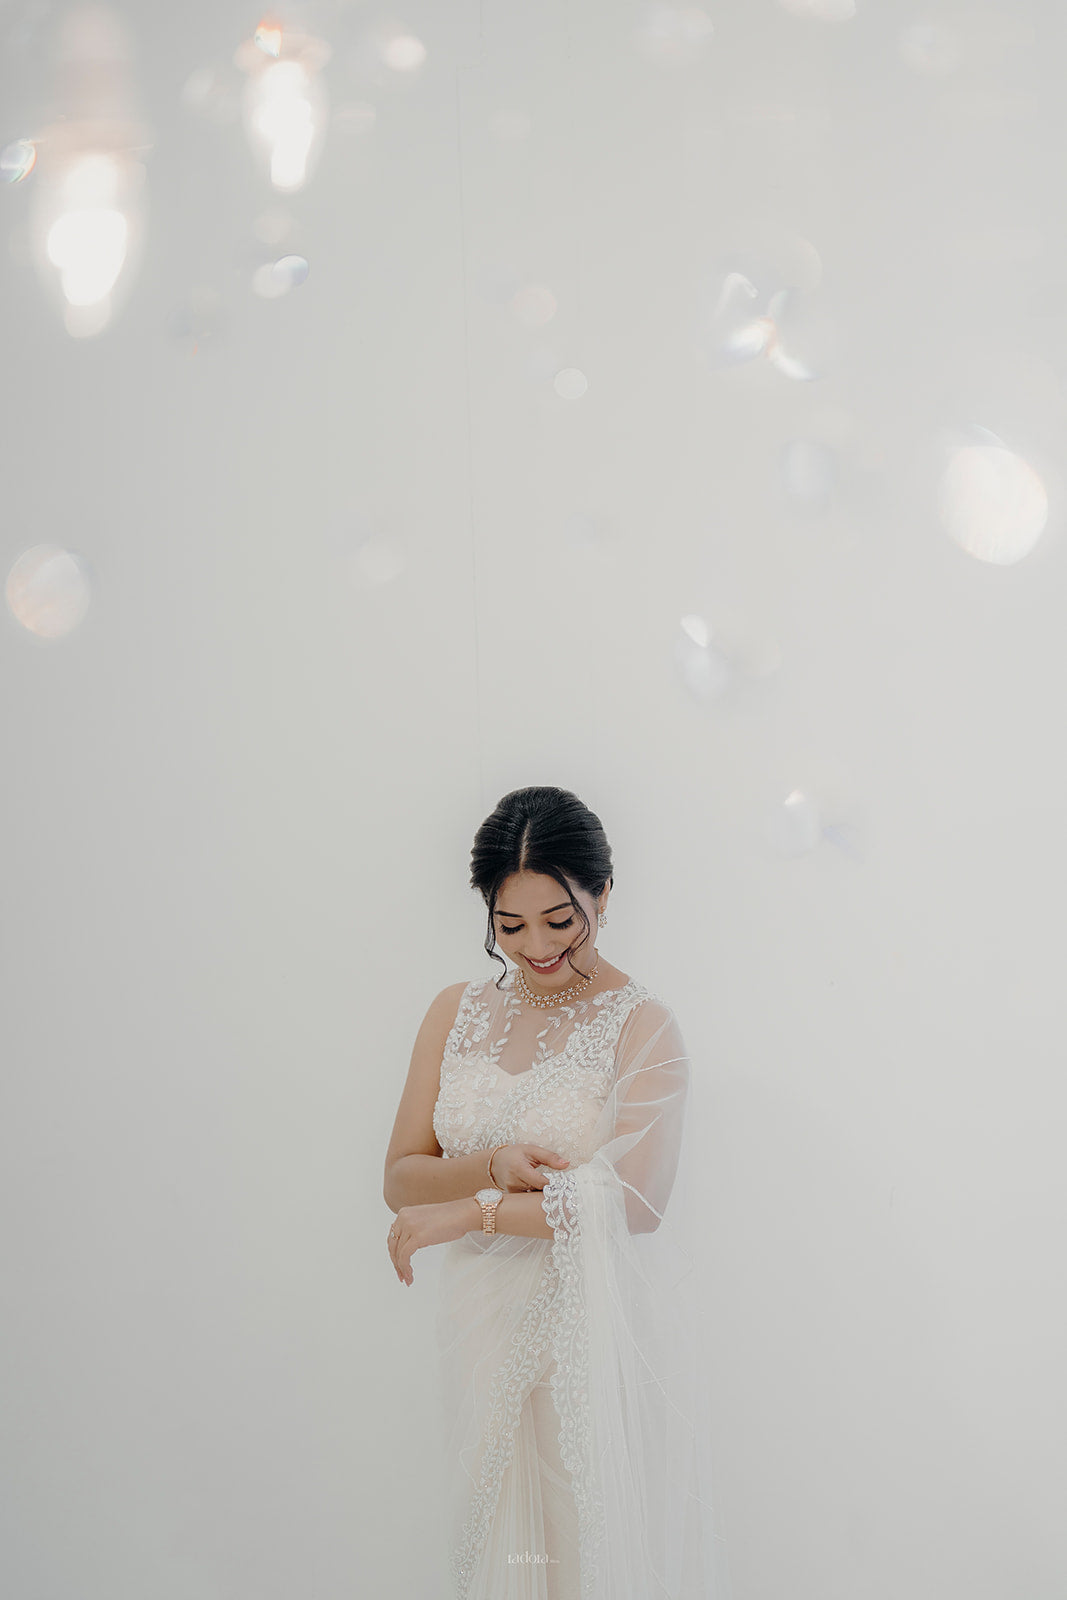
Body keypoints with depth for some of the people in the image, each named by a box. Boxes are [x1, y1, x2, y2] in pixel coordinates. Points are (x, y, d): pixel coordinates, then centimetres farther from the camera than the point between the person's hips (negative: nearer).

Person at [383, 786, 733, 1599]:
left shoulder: (642, 1026, -9)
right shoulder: (458, 1014, 7)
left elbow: (636, 1200, -20)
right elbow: (402, 1176, 5)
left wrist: (468, 1211, -17)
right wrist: (493, 1165, -16)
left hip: (600, 1328, -4)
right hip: (490, 1331, 4)